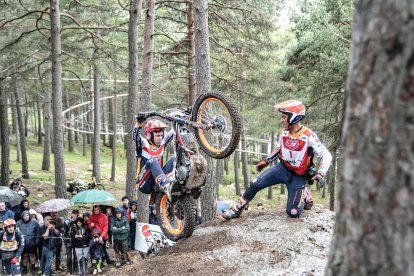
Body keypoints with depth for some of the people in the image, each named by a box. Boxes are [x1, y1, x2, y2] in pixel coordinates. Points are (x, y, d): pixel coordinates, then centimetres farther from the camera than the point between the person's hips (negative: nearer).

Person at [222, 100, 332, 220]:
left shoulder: (308, 136, -23)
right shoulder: (285, 132, -3)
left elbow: (326, 155, -21)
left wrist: (320, 173, -33)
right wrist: (266, 161, 20)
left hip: (298, 176, -5)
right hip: (282, 168, 5)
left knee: (293, 213, -7)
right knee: (255, 184, -12)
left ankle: (305, 196, 25)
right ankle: (237, 209, 5)